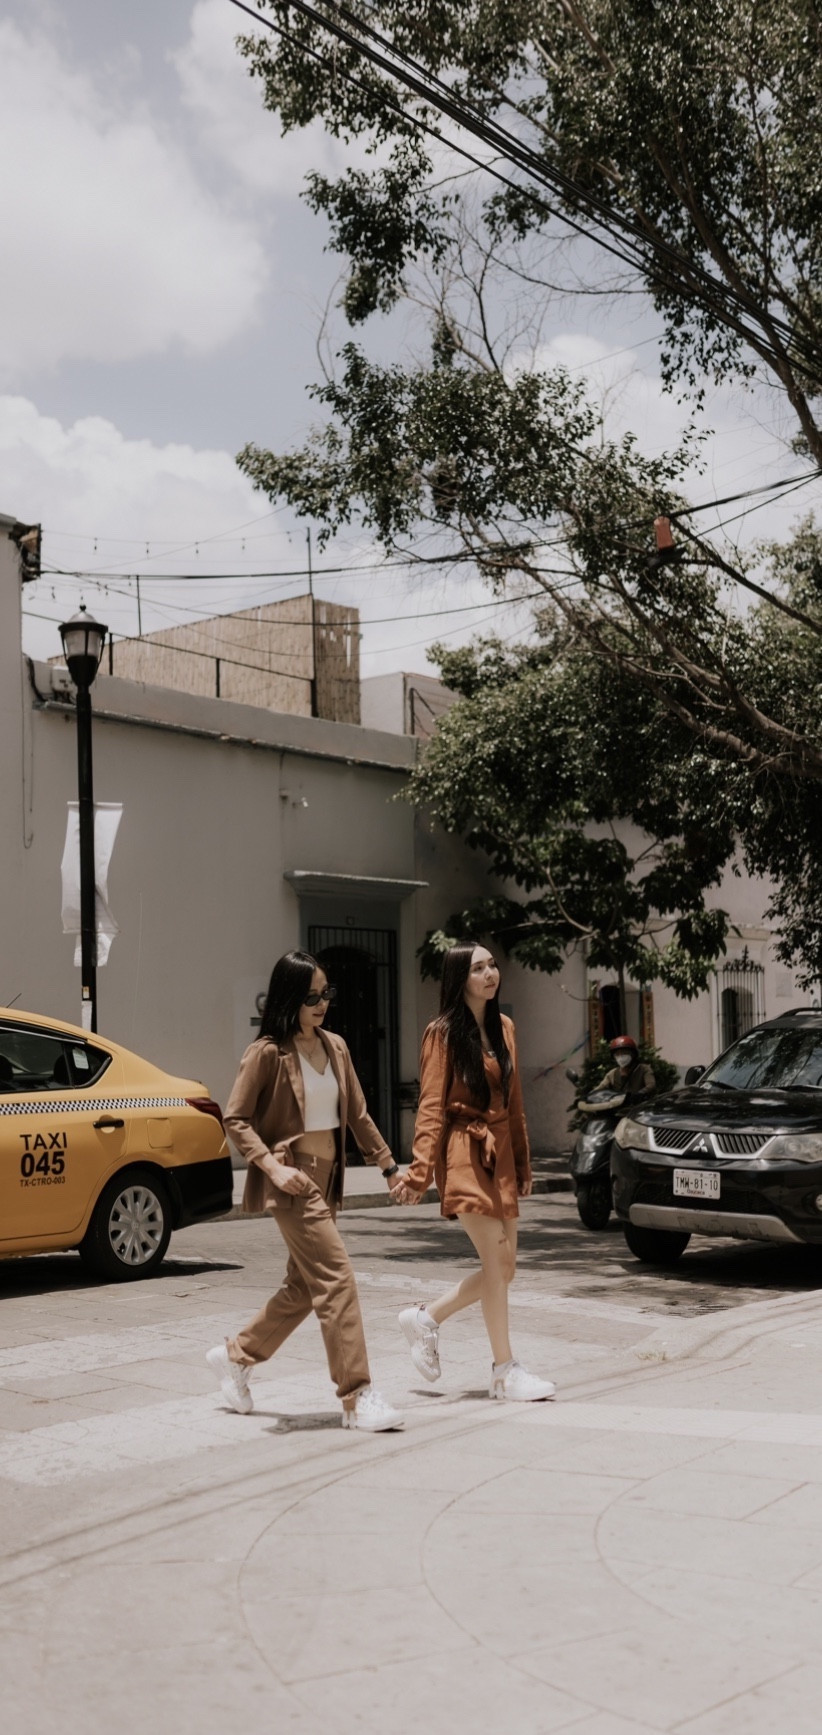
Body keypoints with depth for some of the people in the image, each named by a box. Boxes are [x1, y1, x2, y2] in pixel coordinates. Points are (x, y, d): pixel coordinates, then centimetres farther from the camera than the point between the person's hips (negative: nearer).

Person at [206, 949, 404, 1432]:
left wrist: (389, 1165, 14)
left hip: (326, 1178, 8)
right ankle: (357, 1397, -9)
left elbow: (357, 1114, 15)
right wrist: (273, 1166, -20)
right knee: (337, 1279, -13)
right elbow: (236, 1119, -9)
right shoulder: (267, 1053, -10)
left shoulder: (335, 1047, 10)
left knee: (304, 1287, 14)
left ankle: (237, 1355, 33)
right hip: (293, 1180, -8)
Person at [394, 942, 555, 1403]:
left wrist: (523, 1164, 16)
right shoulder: (443, 1033, -6)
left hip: (501, 1154, 7)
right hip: (466, 1154, -7)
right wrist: (421, 1171, -17)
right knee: (497, 1263, -8)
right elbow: (431, 1107, -9)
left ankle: (427, 1318, 25)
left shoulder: (504, 1028, 12)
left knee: (503, 1267, 7)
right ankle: (505, 1372, 2)